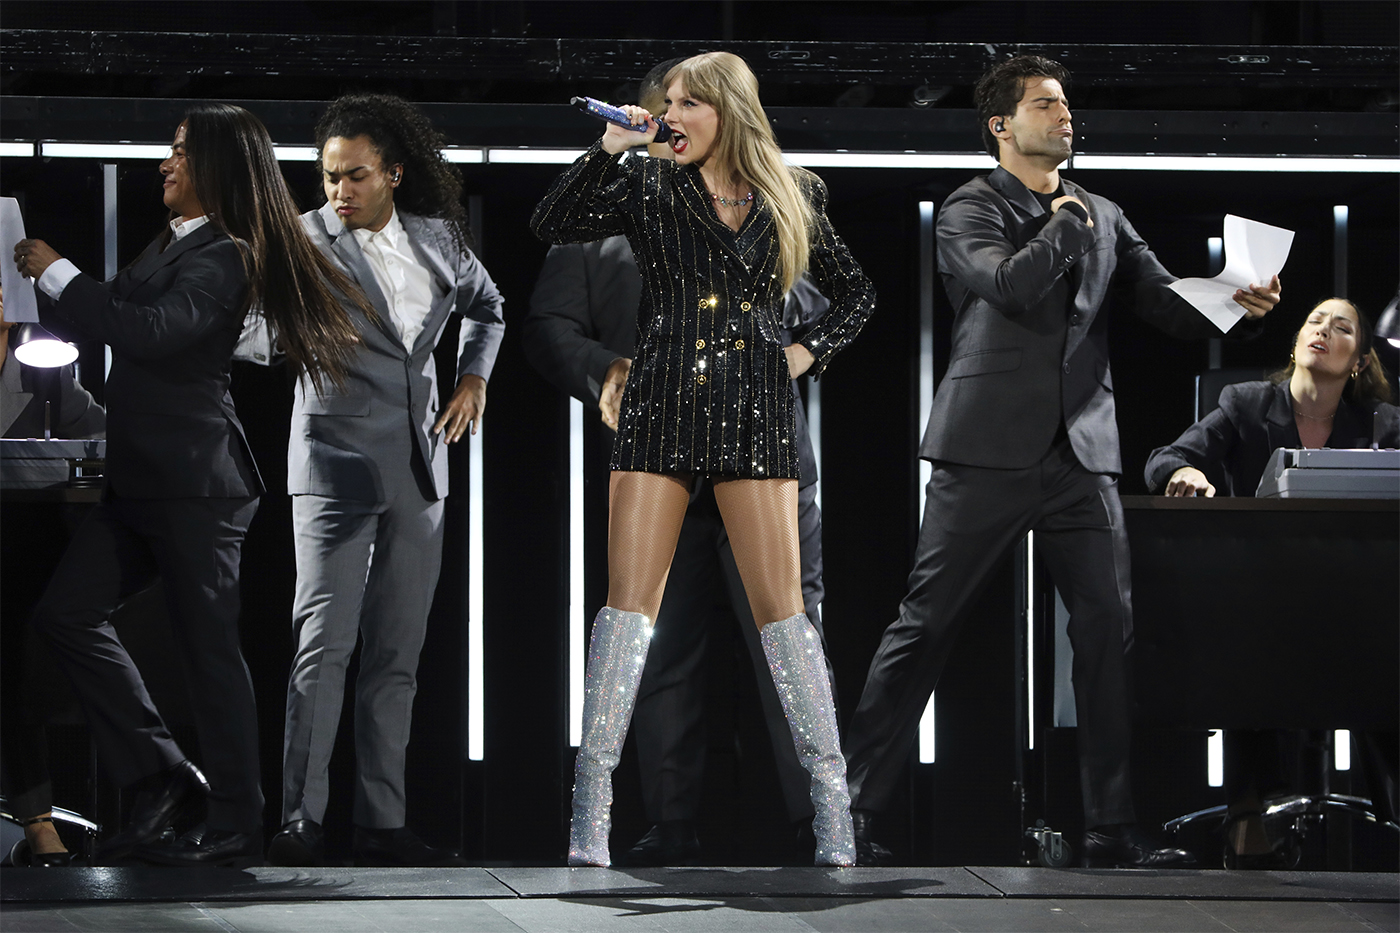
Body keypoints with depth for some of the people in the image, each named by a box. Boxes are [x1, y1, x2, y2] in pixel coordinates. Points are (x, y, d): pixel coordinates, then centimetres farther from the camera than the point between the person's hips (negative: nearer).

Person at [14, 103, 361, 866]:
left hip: (194, 484, -9)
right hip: (141, 480, 9)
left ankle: (235, 825, 5)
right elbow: (117, 323, 22)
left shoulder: (221, 258, -14)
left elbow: (150, 330, -27)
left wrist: (56, 274, -21)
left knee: (208, 646, -3)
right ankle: (161, 779, 10)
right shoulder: (170, 245, 15)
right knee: (66, 611, 3)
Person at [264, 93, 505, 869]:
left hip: (417, 468, 5)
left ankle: (381, 824, 10)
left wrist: (474, 376, 11)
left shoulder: (435, 238, 7)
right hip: (335, 464, -5)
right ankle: (301, 822, -13)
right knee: (323, 644, -13)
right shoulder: (305, 241, -6)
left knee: (398, 652, 6)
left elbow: (485, 305, 26)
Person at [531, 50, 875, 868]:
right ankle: (592, 808, -7)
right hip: (662, 410, 0)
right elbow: (553, 225, -5)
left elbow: (857, 294, 20)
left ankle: (832, 801, 1)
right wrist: (609, 149, -9)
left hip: (754, 413, 0)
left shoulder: (791, 201, 10)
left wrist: (806, 354, 6)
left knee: (780, 602, -2)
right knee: (630, 600, -6)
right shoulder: (648, 189, 8)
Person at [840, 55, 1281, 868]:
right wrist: (1063, 225, -5)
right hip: (991, 449, -4)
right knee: (926, 624, -3)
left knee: (1110, 628, -2)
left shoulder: (1103, 218, 17)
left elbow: (1168, 303, 8)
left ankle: (1113, 829, 2)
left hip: (1082, 452, 5)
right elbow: (1010, 285, -18)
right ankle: (854, 809, 2)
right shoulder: (971, 210, 1)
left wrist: (1240, 306, -11)